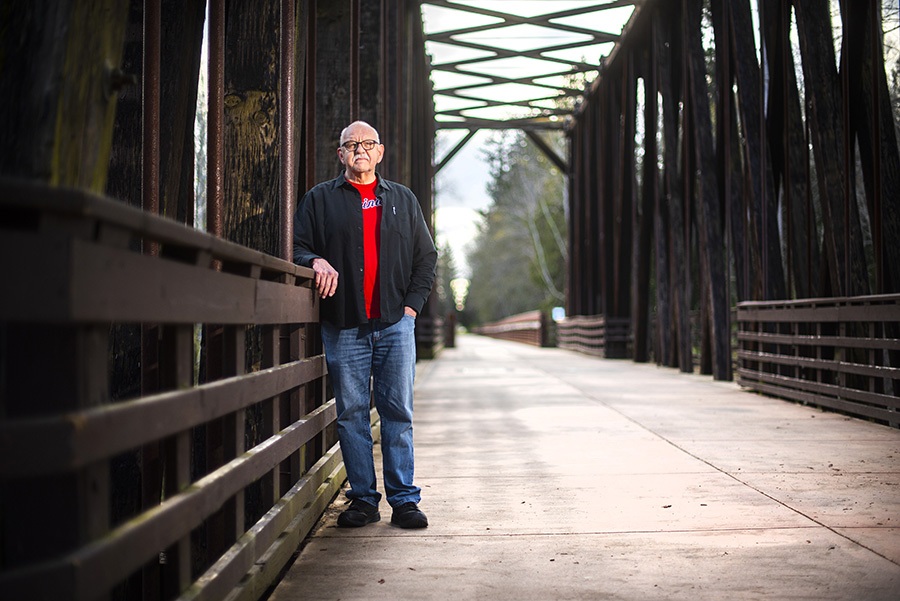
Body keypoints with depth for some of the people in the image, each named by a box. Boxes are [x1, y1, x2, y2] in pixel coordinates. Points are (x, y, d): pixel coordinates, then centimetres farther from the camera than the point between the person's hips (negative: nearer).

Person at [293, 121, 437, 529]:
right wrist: (316, 261, -14)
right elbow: (297, 248, 8)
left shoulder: (404, 200, 17)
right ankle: (363, 499, 8)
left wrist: (412, 304, 4)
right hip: (343, 326, -1)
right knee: (351, 414, 0)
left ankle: (404, 500, 4)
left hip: (395, 323, 1)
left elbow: (426, 257, 16)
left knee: (398, 412, -1)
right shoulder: (320, 199, 11)